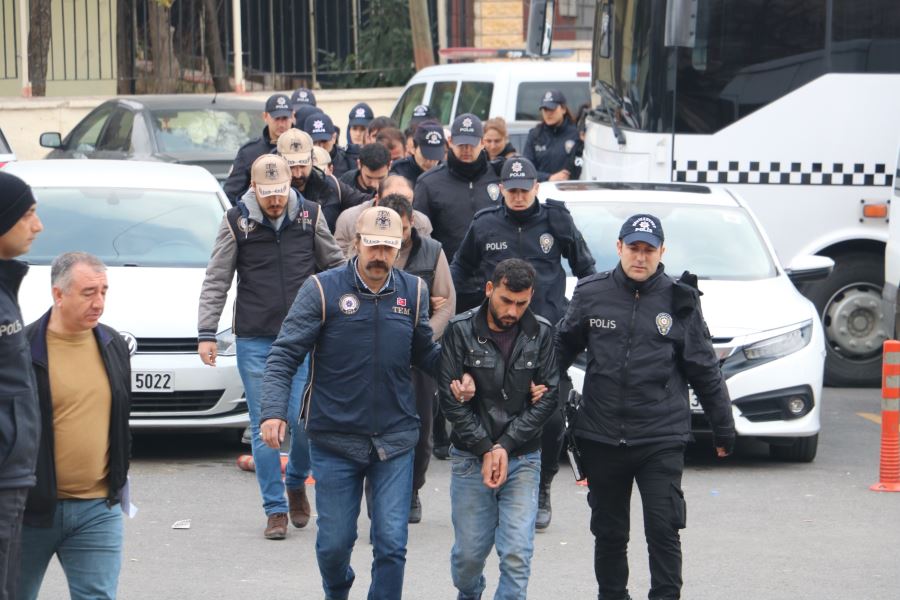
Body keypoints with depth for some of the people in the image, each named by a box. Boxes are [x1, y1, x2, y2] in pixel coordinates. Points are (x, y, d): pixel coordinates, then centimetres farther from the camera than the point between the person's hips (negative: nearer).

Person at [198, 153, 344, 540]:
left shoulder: (310, 216, 2)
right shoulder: (236, 222, -1)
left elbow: (336, 268, 12)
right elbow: (216, 282, 3)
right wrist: (206, 334, -3)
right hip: (254, 339, 0)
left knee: (303, 419, -6)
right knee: (264, 426, -1)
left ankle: (296, 483, 23)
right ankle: (275, 510, 6)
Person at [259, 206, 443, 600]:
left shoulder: (412, 292, 4)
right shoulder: (323, 290, -7)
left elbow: (427, 355, 13)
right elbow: (284, 355, -8)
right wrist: (274, 410, -21)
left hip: (394, 439, 2)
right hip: (335, 439, -2)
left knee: (392, 544, -4)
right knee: (334, 543, 10)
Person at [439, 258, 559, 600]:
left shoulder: (541, 334, -1)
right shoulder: (460, 331, -5)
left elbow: (548, 398, -4)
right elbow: (450, 398, -6)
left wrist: (504, 446, -12)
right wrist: (486, 450, -11)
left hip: (522, 458, 0)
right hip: (470, 457, 0)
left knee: (517, 555, -10)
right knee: (469, 552, 7)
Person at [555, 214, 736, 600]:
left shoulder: (679, 300, 1)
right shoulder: (591, 294, 3)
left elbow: (704, 370, 6)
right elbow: (563, 347, 13)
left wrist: (723, 428, 10)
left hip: (661, 438, -2)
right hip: (601, 437, 2)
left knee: (663, 528, -8)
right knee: (609, 532, 12)